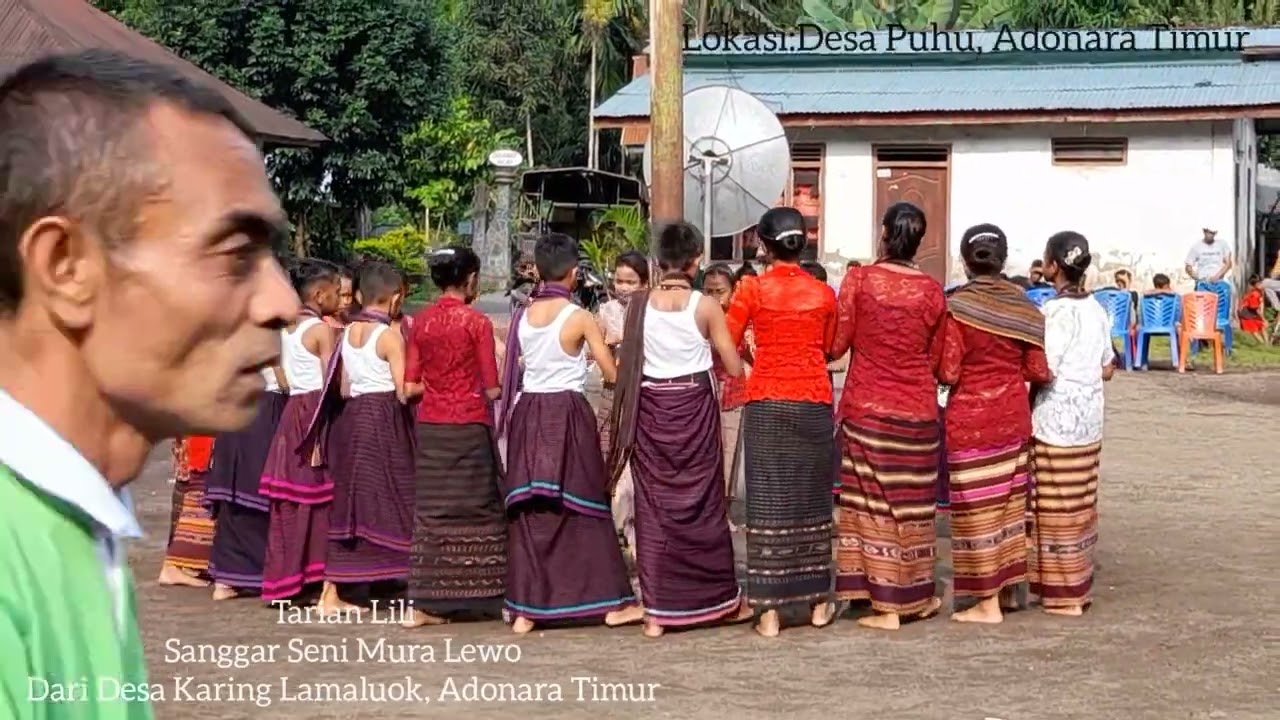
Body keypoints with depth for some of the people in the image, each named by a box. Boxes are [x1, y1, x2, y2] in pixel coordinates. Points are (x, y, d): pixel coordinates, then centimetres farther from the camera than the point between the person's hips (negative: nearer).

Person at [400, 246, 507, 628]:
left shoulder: (419, 321, 5)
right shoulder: (477, 322, -8)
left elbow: (411, 386, 5)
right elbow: (491, 389, -8)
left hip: (429, 425, 4)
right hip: (469, 427, -4)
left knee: (431, 510, 8)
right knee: (476, 509, 5)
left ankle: (426, 604, 7)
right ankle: (481, 593, 9)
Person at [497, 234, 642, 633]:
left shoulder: (522, 316, 4)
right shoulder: (579, 318, -9)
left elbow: (513, 370, 10)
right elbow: (612, 373, -9)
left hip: (528, 414, 4)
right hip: (568, 414, -4)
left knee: (530, 513, 8)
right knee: (585, 508, 4)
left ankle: (525, 609, 9)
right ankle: (612, 602, 9)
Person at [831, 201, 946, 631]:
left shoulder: (859, 279, -7)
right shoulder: (931, 290, -2)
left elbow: (836, 344, -4)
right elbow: (936, 357, 7)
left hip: (865, 407, -1)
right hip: (917, 409, 1)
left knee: (871, 499, 4)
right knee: (911, 501, 9)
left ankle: (884, 605, 5)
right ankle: (913, 596, 17)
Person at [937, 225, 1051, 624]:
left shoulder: (956, 306, -14)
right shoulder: (1022, 305, -1)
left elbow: (947, 372, -16)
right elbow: (1038, 370, -1)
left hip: (970, 421, -5)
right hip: (1014, 416, 5)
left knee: (978, 507, 1)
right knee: (1011, 503, 15)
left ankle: (987, 602, 5)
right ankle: (1009, 588, 24)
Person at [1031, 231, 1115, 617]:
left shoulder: (1056, 311, -16)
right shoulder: (1096, 309, 7)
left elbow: (1044, 369, -19)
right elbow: (1107, 369, 12)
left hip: (1057, 419, -8)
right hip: (1089, 418, 8)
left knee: (1056, 508, 0)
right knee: (1080, 505, 14)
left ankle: (1063, 592, 5)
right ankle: (1078, 584, 21)